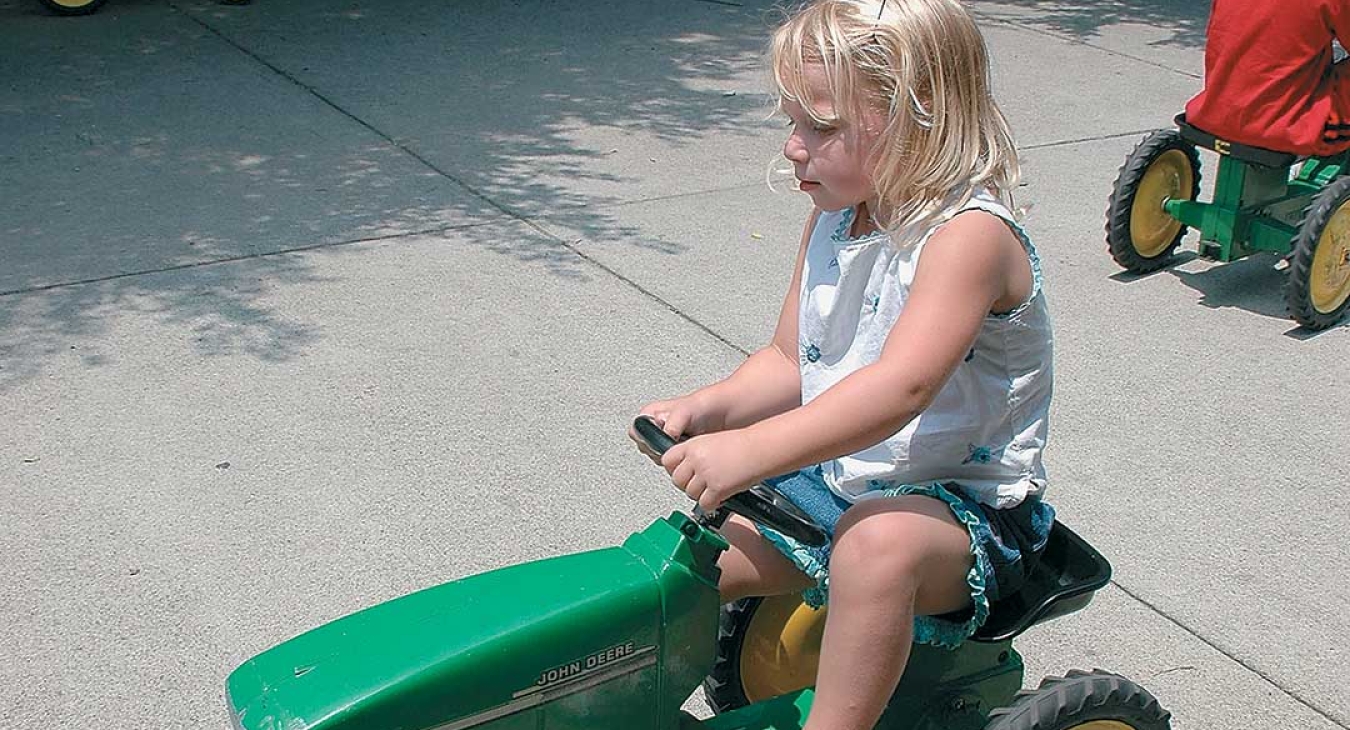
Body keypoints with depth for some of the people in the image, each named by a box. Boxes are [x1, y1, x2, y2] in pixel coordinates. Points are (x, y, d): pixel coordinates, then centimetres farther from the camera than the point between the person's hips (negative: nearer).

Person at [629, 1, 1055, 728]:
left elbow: (901, 387, -38)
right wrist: (703, 409, -13)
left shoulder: (969, 233, -24)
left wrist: (751, 452, -46)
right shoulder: (834, 220, 3)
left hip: (965, 506, -8)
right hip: (832, 474, 8)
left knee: (876, 543, -38)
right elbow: (790, 363, 7)